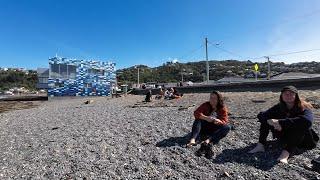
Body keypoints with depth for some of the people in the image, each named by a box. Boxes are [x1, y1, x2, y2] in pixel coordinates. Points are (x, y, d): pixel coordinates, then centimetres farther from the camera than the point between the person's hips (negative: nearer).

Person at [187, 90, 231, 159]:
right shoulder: (206, 105, -5)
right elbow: (196, 113, -18)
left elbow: (225, 121, -14)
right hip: (205, 127, 0)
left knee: (227, 127, -24)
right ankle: (192, 140, -48)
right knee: (198, 120, -24)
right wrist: (206, 118, -35)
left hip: (215, 130, 0)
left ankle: (208, 141, -44)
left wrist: (219, 121, -38)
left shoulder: (223, 108, -4)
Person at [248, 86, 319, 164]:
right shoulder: (278, 107, -8)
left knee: (301, 125, -34)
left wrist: (281, 122, -41)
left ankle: (285, 153, -40)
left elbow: (307, 121, -39)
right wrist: (270, 121, -37)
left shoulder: (303, 107, -17)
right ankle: (260, 145, -21)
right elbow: (261, 115, -16)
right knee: (266, 119, -13)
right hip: (285, 137, 4)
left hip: (302, 138, -3)